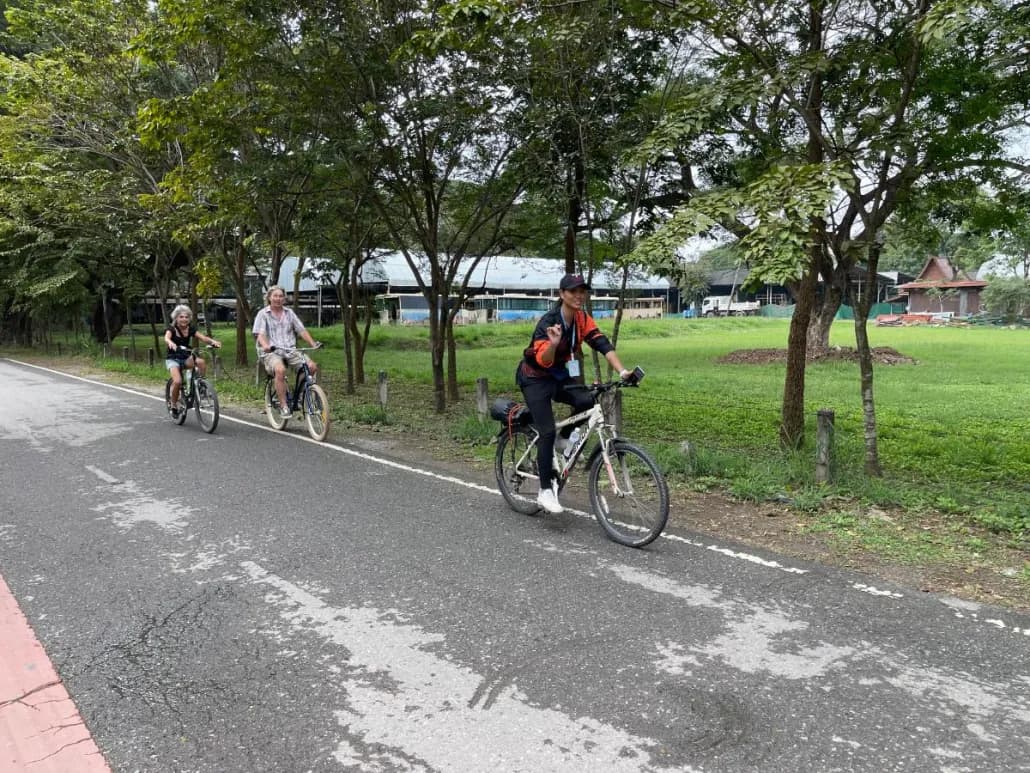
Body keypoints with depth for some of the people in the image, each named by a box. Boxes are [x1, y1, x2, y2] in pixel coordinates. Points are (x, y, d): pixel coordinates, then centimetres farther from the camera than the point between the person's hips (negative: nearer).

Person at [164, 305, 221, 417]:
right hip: (172, 359, -3)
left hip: (186, 358, 3)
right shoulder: (171, 329, -10)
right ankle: (173, 405, -4)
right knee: (177, 381, -28)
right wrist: (171, 343, -56)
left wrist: (213, 341, -37)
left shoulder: (191, 329, 0)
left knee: (201, 362, -30)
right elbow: (166, 338, -32)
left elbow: (202, 337, -16)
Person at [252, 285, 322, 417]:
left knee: (312, 366, -20)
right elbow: (260, 334, -7)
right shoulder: (263, 314, 6)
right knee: (280, 370, -37)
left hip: (290, 350, 4)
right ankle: (283, 405, -28)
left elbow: (302, 330, 10)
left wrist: (313, 343, -6)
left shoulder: (289, 313, 17)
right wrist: (266, 346, -29)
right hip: (271, 352, -4)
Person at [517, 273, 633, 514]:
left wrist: (622, 371, -26)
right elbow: (544, 361, -31)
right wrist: (553, 344, -52)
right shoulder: (548, 322, -25)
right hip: (536, 379, -6)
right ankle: (545, 491, -4)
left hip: (560, 377, 6)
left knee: (587, 401, -20)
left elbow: (603, 344, -14)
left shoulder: (582, 319, -6)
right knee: (547, 431, -14)